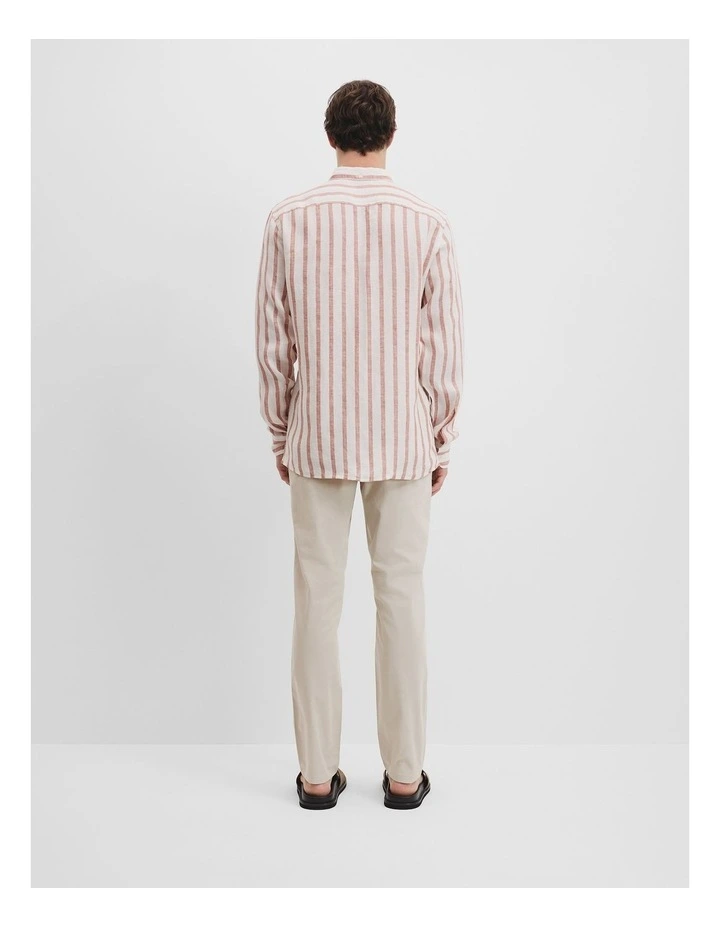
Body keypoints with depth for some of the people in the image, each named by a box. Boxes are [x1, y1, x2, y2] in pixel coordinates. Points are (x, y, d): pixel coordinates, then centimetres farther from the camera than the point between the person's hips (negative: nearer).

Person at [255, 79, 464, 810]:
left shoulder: (290, 219, -3)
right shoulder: (427, 223, -4)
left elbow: (273, 341, -1)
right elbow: (444, 347, -3)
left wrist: (279, 435, 10)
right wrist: (441, 443, 8)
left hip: (318, 439, 0)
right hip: (402, 440, 0)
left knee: (318, 600, 8)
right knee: (401, 599, 8)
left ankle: (318, 773, 17)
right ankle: (404, 773, 18)